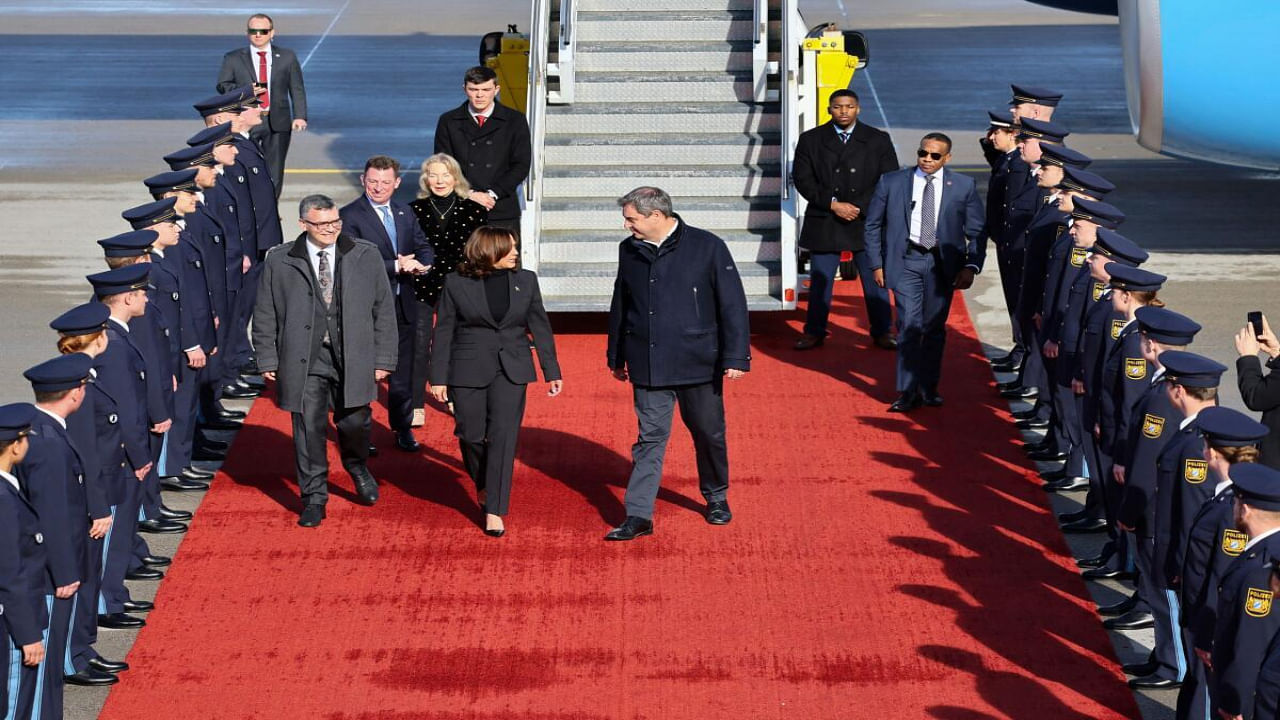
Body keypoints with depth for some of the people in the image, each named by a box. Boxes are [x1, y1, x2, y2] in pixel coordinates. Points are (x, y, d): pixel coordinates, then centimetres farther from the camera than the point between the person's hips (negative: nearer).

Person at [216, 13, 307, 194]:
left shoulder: (287, 57, 8)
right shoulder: (233, 58, 6)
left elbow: (297, 89, 5)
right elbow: (222, 85, 3)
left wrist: (299, 116, -8)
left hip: (277, 123, 1)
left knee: (274, 172, 5)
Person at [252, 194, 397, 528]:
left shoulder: (367, 256, 2)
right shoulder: (279, 261, 0)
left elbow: (384, 309, 5)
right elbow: (265, 314, 6)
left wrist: (383, 359, 2)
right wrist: (268, 360, 2)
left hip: (352, 358, 1)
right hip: (303, 360, 0)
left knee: (355, 422, 3)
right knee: (308, 429, 1)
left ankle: (357, 466, 38)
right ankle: (314, 499, 17)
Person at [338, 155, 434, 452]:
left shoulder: (404, 213, 10)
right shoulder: (349, 215, -10)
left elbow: (424, 248, 13)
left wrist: (420, 264, -11)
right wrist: (396, 266, -23)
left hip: (403, 305, 6)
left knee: (403, 371, 15)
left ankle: (403, 428, 29)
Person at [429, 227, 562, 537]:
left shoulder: (526, 280, 3)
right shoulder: (456, 283, -4)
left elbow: (540, 327, 8)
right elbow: (443, 332, -1)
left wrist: (552, 371, 7)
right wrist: (438, 377, -4)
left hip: (510, 371, 1)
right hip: (468, 371, -1)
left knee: (503, 437, -7)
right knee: (471, 435, 5)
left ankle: (494, 511, -4)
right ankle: (483, 485, 36)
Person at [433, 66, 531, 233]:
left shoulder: (515, 121, 7)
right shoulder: (448, 122, 10)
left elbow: (521, 165, 2)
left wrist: (492, 194, -9)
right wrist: (469, 194, -10)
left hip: (502, 212, 0)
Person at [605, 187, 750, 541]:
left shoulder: (708, 247, -9)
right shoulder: (629, 250, 4)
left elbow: (732, 304, -7)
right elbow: (620, 305, 16)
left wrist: (736, 357, -10)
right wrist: (616, 356, 20)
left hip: (698, 363, -2)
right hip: (647, 364, 2)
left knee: (708, 433, 11)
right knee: (650, 438, 1)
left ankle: (716, 497, 33)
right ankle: (639, 516, 2)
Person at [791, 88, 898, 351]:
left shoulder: (878, 140, 5)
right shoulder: (810, 140, 5)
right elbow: (802, 179, -1)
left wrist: (860, 207, -9)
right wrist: (832, 204, -12)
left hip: (867, 221, 0)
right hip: (824, 222, 0)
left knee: (875, 279, 4)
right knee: (820, 280, 4)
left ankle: (882, 332, 14)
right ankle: (814, 332, 14)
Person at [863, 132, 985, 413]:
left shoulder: (963, 186, 1)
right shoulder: (892, 182, 0)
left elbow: (976, 231, 5)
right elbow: (873, 224, 8)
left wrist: (972, 266, -6)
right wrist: (877, 264, 3)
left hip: (942, 264, 1)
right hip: (906, 262, -1)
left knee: (935, 328, 9)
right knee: (910, 325, -9)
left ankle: (929, 388, 22)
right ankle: (908, 392, -4)